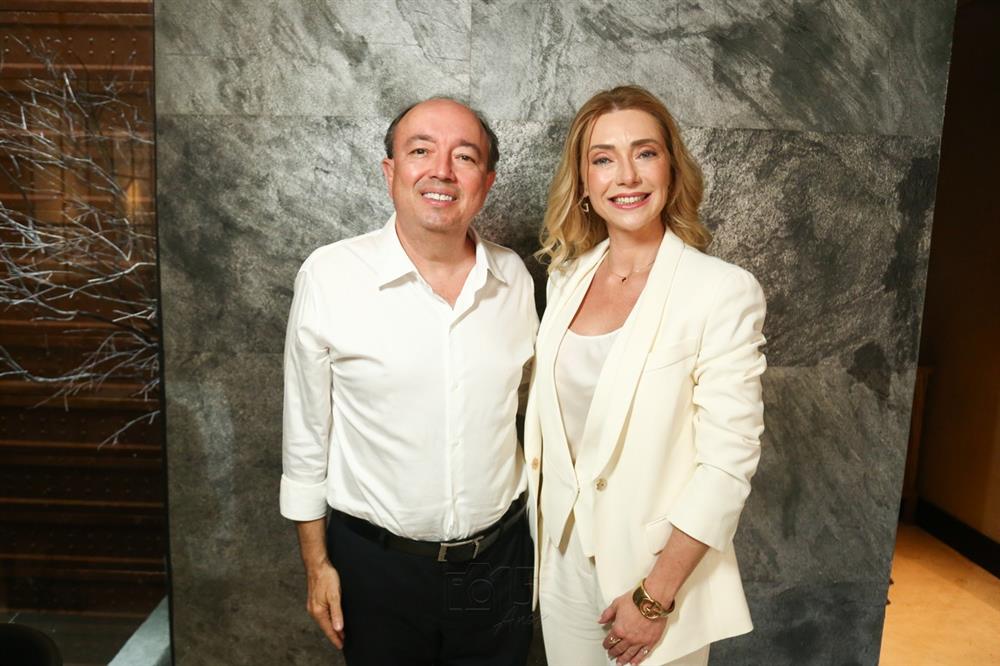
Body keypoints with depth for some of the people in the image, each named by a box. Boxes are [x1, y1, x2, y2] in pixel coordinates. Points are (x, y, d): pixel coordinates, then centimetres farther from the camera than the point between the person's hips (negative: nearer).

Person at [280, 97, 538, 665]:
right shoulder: (329, 276, -13)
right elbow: (306, 432, -5)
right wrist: (317, 563, 0)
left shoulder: (514, 276, -4)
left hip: (500, 559, 3)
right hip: (376, 565, -2)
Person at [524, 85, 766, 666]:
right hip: (563, 553, 5)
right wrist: (542, 539, 8)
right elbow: (552, 417, 7)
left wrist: (656, 597, -15)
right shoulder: (567, 278, 0)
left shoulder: (724, 291, -16)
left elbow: (728, 462, -17)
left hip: (657, 562, -4)